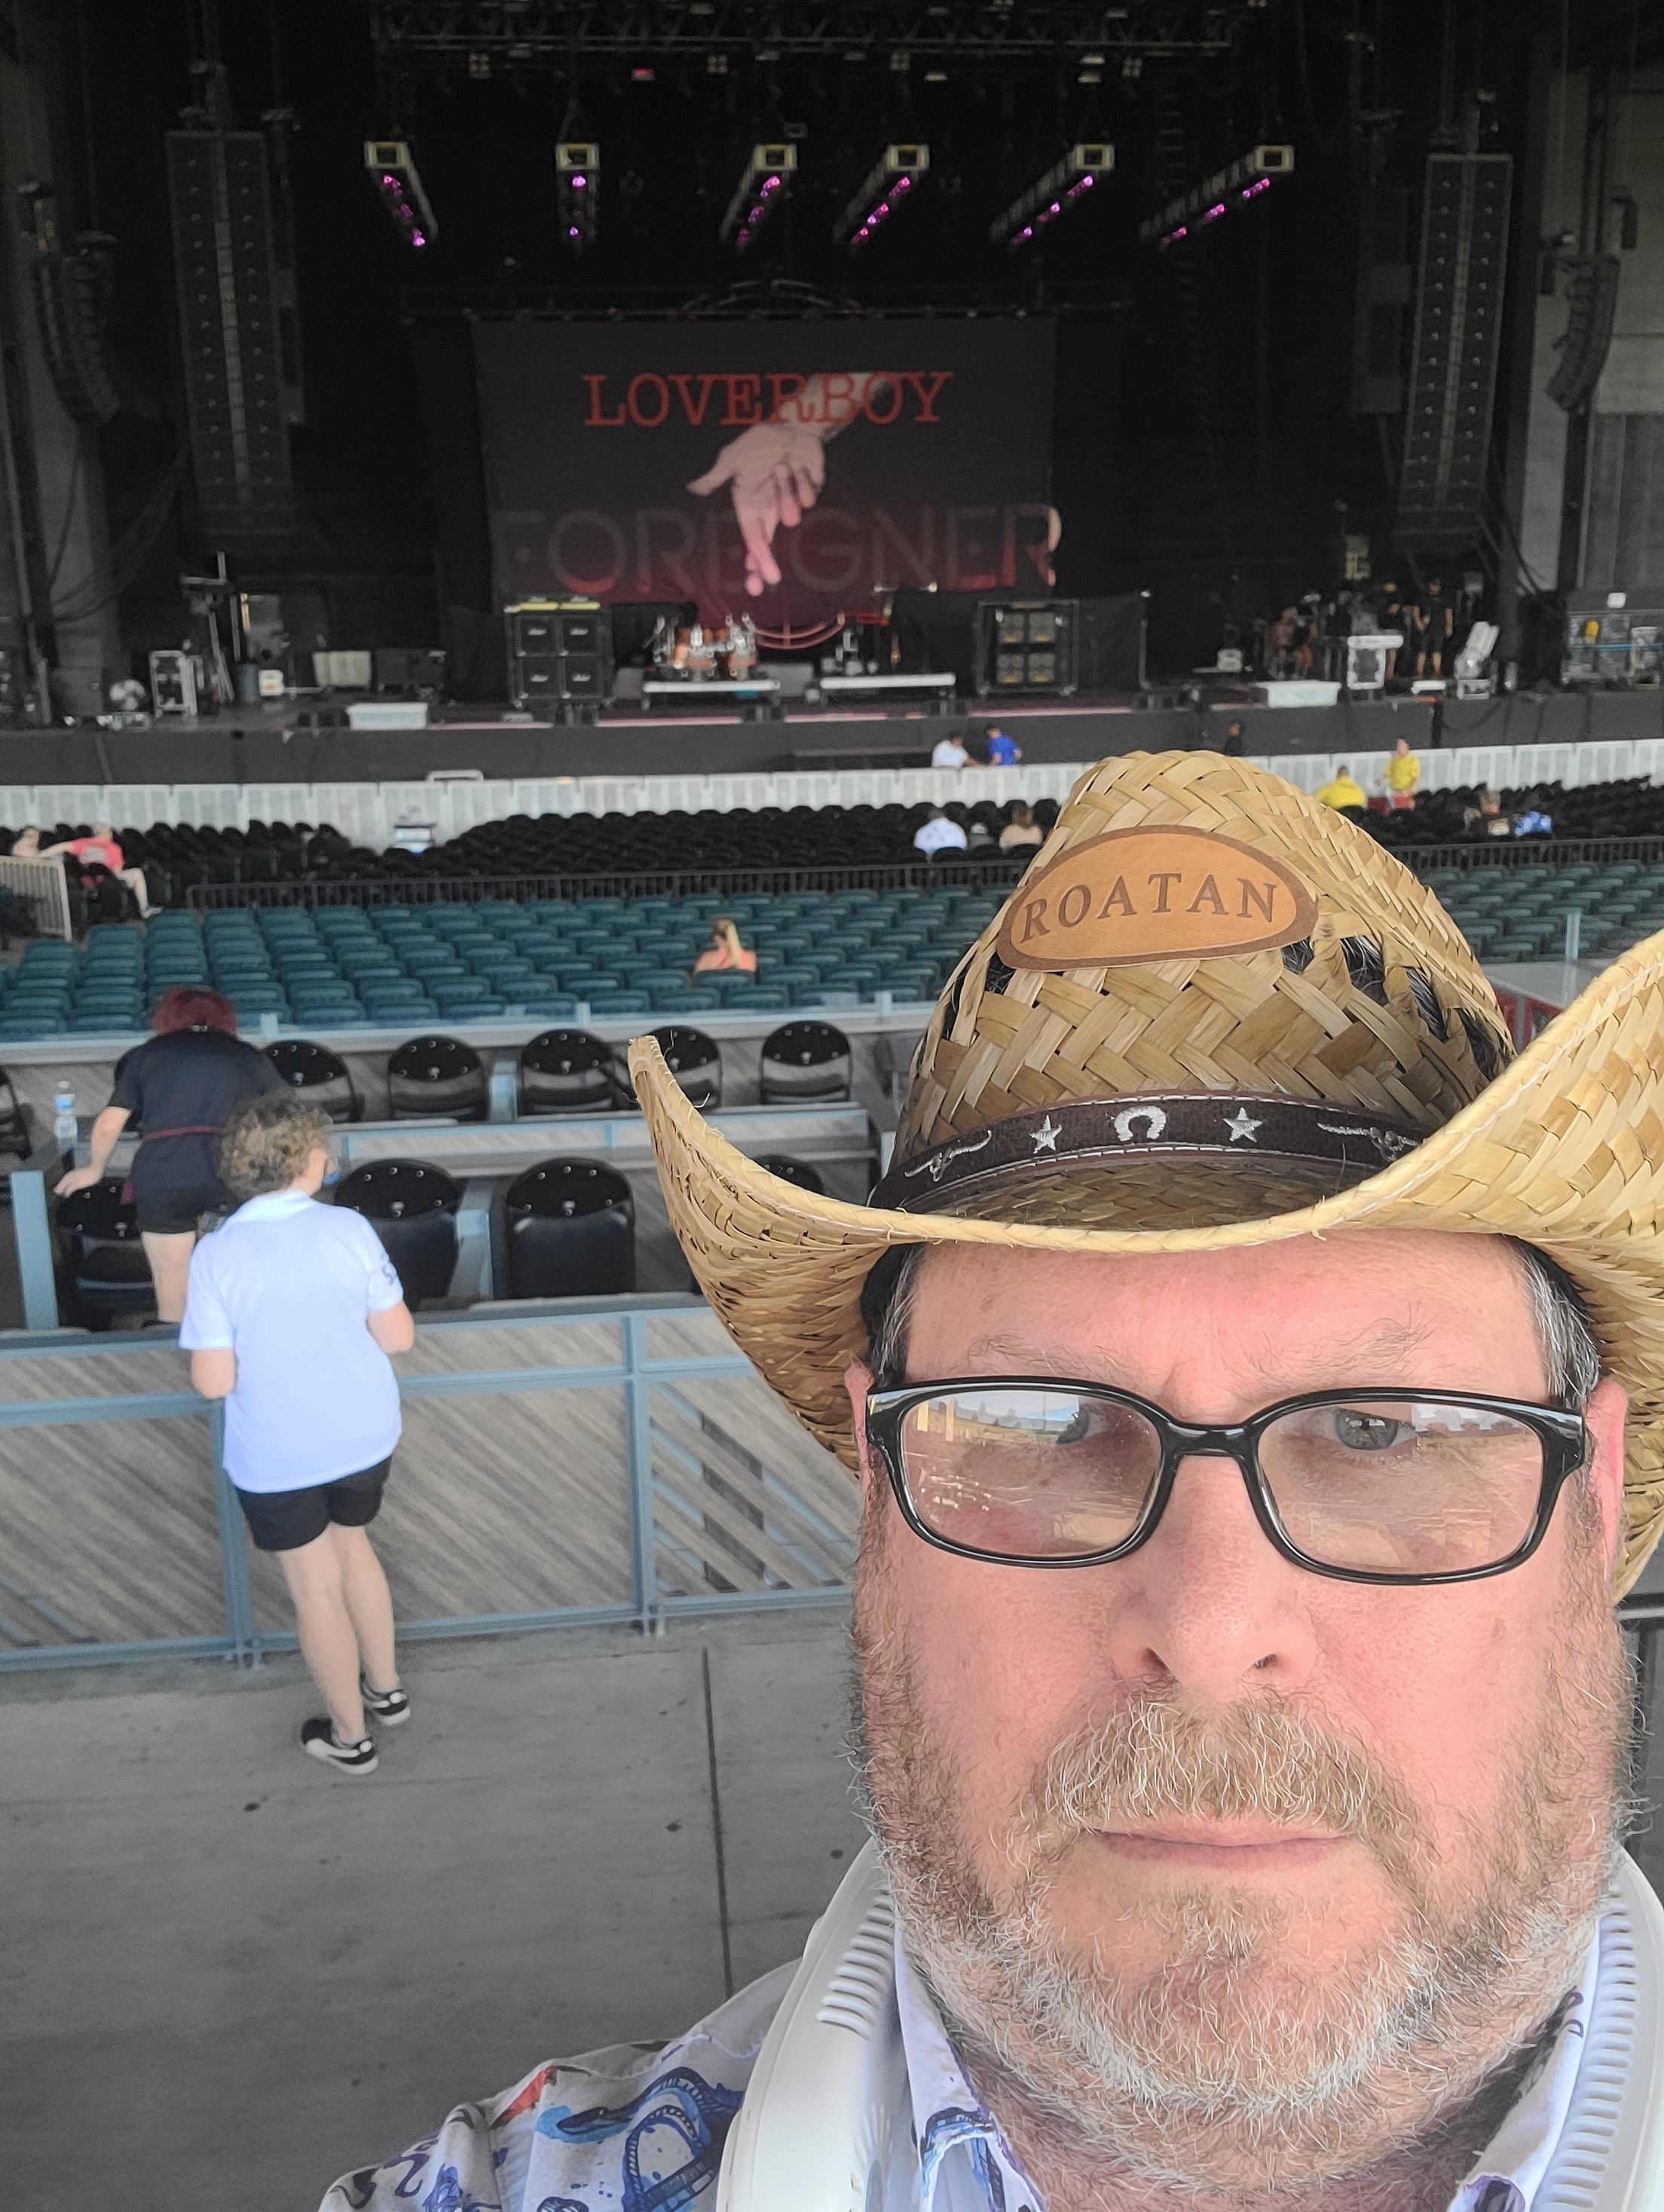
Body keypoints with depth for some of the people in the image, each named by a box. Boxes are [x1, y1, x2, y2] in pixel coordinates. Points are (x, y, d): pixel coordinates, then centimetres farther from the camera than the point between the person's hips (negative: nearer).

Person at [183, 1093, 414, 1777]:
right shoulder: (349, 1229, -13)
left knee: (316, 1586, 15)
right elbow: (398, 1337, -8)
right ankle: (385, 1688, 43)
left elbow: (213, 1381, -15)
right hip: (362, 1437, 2)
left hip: (275, 1456, -2)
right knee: (351, 1544, 29)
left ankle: (349, 1736, 32)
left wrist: (257, 1343, 5)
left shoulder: (217, 1254, -17)